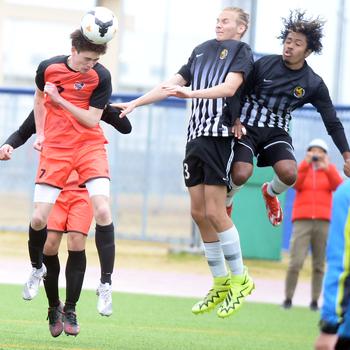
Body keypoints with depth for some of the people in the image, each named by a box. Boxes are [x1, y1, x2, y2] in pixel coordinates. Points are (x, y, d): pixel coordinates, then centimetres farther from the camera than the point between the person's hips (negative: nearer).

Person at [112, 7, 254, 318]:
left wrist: (191, 93, -27)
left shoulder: (240, 51, 1)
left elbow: (230, 87, -16)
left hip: (219, 135, -7)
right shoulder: (202, 50, 21)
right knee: (199, 212, 5)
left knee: (214, 212, -12)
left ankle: (240, 279, 1)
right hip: (195, 136, 7)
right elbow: (171, 85, 24)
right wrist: (134, 104, 19)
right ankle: (221, 283, 13)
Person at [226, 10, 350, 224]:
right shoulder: (264, 65, -7)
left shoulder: (314, 84, -4)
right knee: (241, 174, -25)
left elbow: (333, 123, 1)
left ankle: (271, 193, 16)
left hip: (277, 132, 2)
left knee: (289, 174, -24)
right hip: (247, 126, -2)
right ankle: (226, 201, 14)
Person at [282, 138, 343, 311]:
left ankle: (315, 301, 5)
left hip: (324, 221, 1)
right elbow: (294, 183, -8)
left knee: (319, 264, -1)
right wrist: (306, 164, -18)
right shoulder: (302, 168, 12)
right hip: (302, 220, -1)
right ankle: (288, 298, -4)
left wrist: (327, 168, -19)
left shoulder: (330, 170, 13)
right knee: (296, 262, -12)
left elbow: (338, 186, -5)